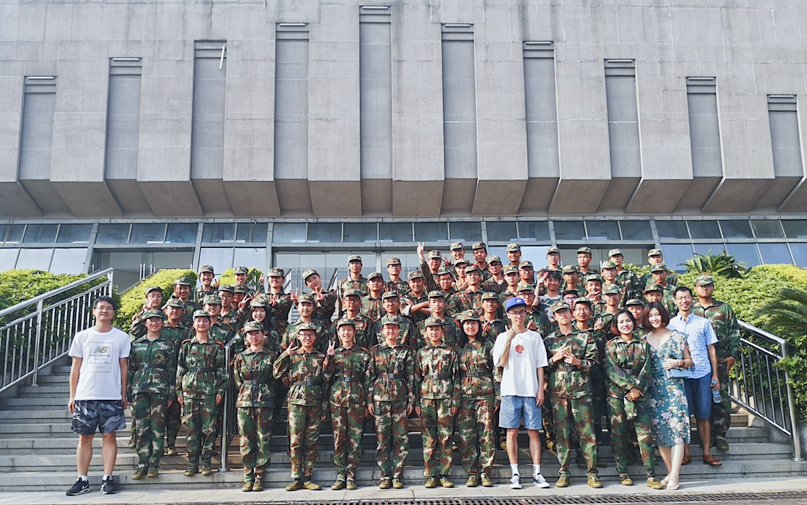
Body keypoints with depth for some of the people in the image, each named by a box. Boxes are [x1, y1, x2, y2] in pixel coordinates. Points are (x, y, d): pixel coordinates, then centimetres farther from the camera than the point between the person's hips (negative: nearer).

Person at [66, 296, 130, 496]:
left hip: (112, 396, -1)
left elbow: (124, 367, 7)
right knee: (85, 437, 5)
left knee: (109, 436, 1)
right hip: (85, 395, 1)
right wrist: (72, 396, 5)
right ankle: (82, 480, 12)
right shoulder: (82, 337, 6)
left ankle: (107, 479, 7)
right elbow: (75, 367, 8)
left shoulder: (121, 337, 4)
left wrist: (124, 394, 3)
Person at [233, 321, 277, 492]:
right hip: (244, 402, 2)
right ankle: (248, 478, 8)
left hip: (265, 402, -2)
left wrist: (265, 394, 2)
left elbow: (276, 380, 7)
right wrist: (247, 393, 5)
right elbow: (238, 381, 13)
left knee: (263, 440, -1)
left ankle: (259, 477, 6)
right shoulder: (240, 357, 11)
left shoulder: (272, 355, 6)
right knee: (246, 441, 2)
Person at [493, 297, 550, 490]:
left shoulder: (535, 336, 10)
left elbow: (540, 365, 8)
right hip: (510, 390, 0)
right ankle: (515, 474, 6)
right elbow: (502, 363, -4)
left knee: (533, 431, 1)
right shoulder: (502, 337, 8)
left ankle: (537, 473, 6)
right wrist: (509, 340, -13)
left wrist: (541, 389, 0)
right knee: (512, 432, 1)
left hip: (531, 390, 1)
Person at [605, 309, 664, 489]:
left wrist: (638, 389, -10)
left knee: (645, 433, -7)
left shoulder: (643, 345, 10)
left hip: (640, 393, 1)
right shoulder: (611, 345, 4)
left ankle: (651, 476, -4)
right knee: (619, 434, 2)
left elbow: (647, 370, 4)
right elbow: (612, 371, -5)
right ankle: (622, 473, 12)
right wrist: (630, 387, -13)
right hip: (617, 394, -1)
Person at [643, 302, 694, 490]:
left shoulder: (677, 336, 4)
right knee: (658, 430, 1)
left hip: (673, 386, -2)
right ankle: (671, 472, 13)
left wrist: (677, 363, -9)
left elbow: (689, 361, 8)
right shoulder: (644, 340, 9)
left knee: (676, 427, -11)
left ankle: (674, 476, -11)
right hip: (653, 389, 3)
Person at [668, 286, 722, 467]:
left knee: (703, 414, 3)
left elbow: (711, 349, 10)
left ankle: (707, 453, 10)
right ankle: (685, 453, 7)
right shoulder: (670, 324, 9)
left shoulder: (704, 323, 9)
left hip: (702, 373, 0)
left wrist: (715, 375, 4)